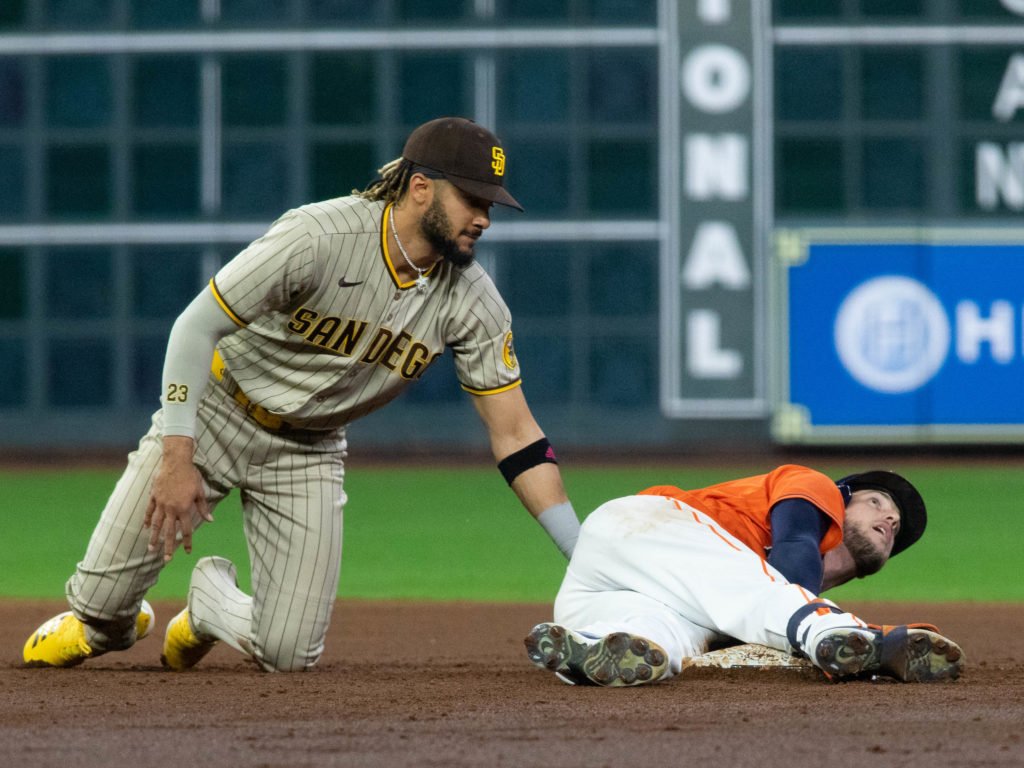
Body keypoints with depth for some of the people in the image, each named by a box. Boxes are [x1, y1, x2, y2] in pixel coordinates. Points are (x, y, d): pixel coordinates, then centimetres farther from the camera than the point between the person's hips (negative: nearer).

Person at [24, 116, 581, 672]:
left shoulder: (472, 303, -14)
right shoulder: (319, 236, -29)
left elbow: (514, 433, -10)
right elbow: (196, 325, -24)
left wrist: (584, 558, -18)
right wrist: (177, 460, -30)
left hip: (308, 453, 4)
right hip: (215, 412, -3)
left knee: (289, 652, -9)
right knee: (103, 599, -7)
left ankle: (214, 602, 26)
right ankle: (105, 627, 33)